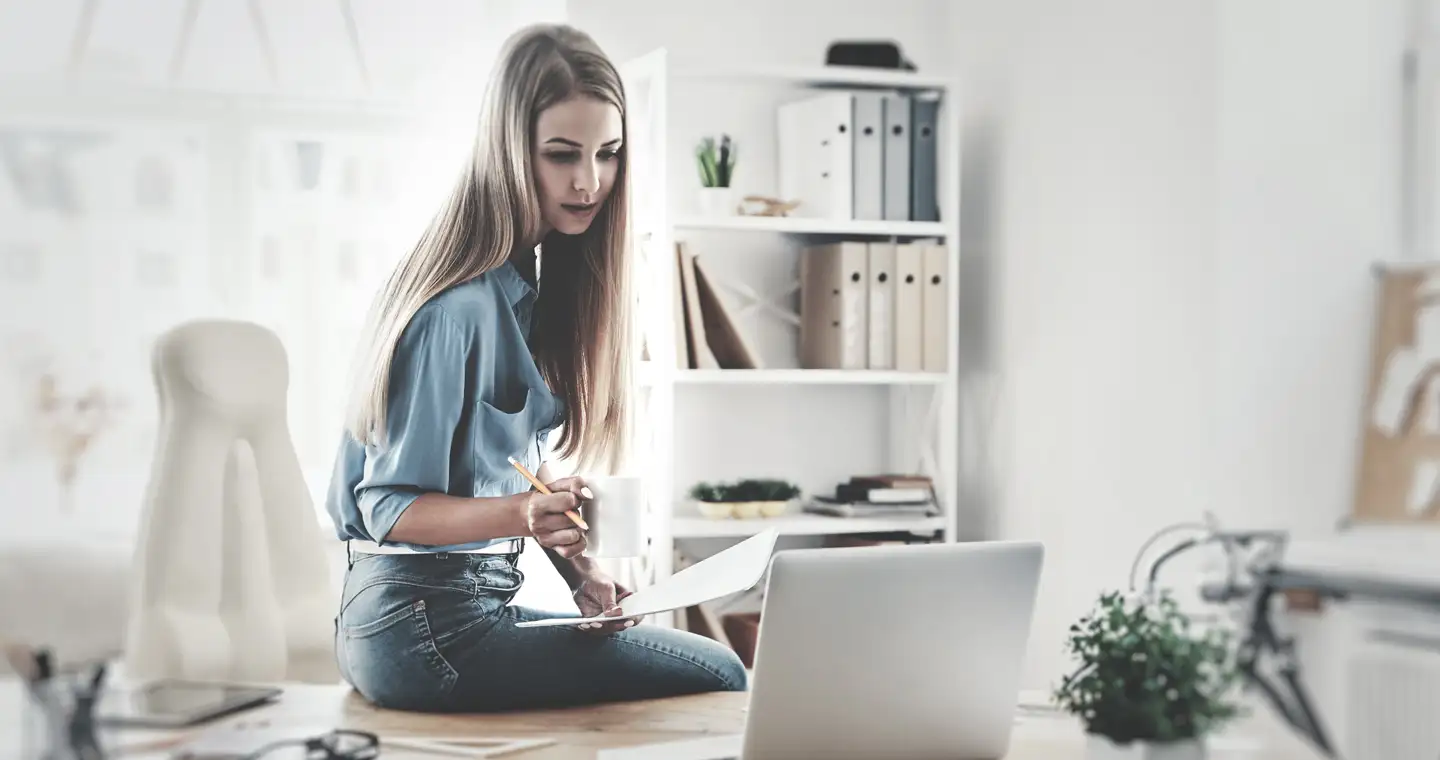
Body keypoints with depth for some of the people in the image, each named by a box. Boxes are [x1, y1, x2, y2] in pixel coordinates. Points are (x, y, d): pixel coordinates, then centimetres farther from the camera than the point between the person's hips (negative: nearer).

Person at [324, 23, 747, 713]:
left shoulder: (526, 282, 7)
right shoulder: (460, 308, -20)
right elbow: (390, 506, -17)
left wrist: (580, 569, -1)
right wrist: (519, 516, -33)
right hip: (426, 626, -9)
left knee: (714, 668, 18)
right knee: (719, 676, -8)